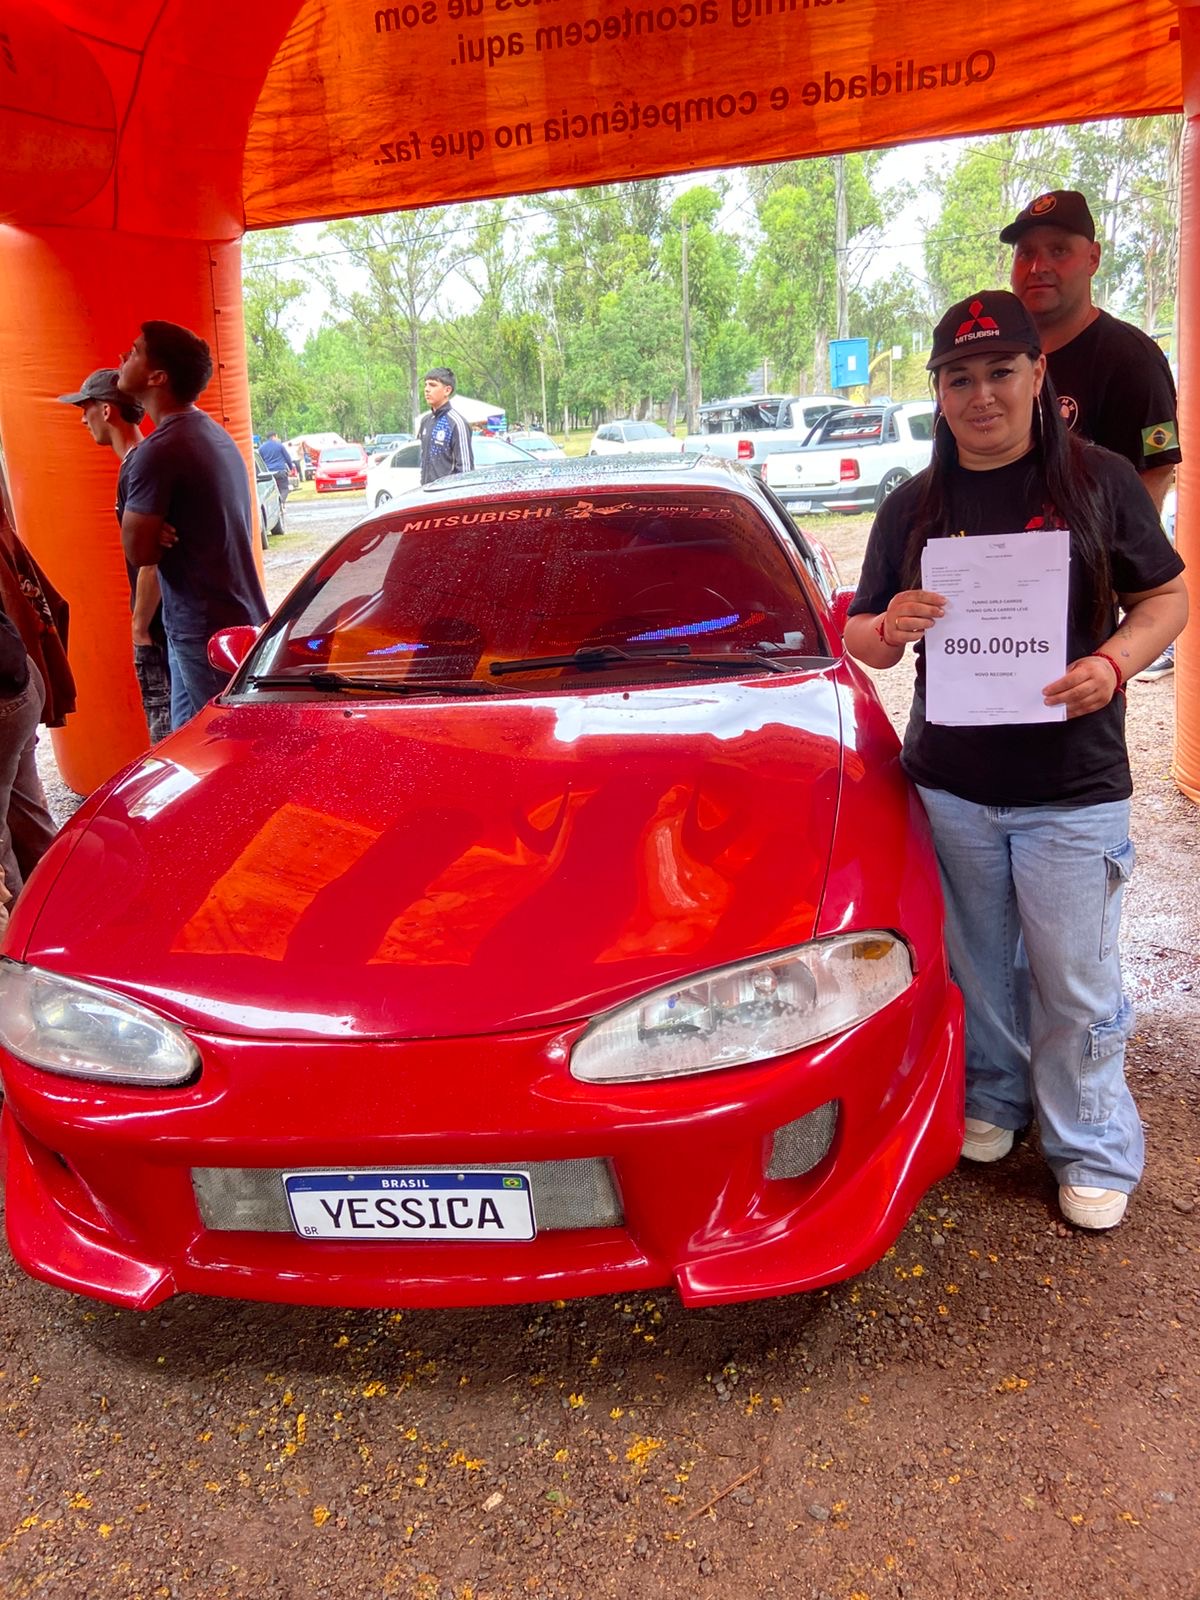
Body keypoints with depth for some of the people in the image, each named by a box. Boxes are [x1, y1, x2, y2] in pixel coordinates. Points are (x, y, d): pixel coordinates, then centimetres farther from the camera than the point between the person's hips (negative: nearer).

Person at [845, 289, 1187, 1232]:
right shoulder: (913, 509, 6)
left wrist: (1114, 664, -16)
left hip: (1073, 787, -2)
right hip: (950, 783, 2)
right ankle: (995, 1096, 39)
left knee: (1074, 979, 5)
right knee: (982, 964, 15)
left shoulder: (1099, 481, 0)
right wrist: (889, 629, -15)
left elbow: (1168, 597, 4)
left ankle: (1094, 1150, 24)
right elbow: (860, 638, 10)